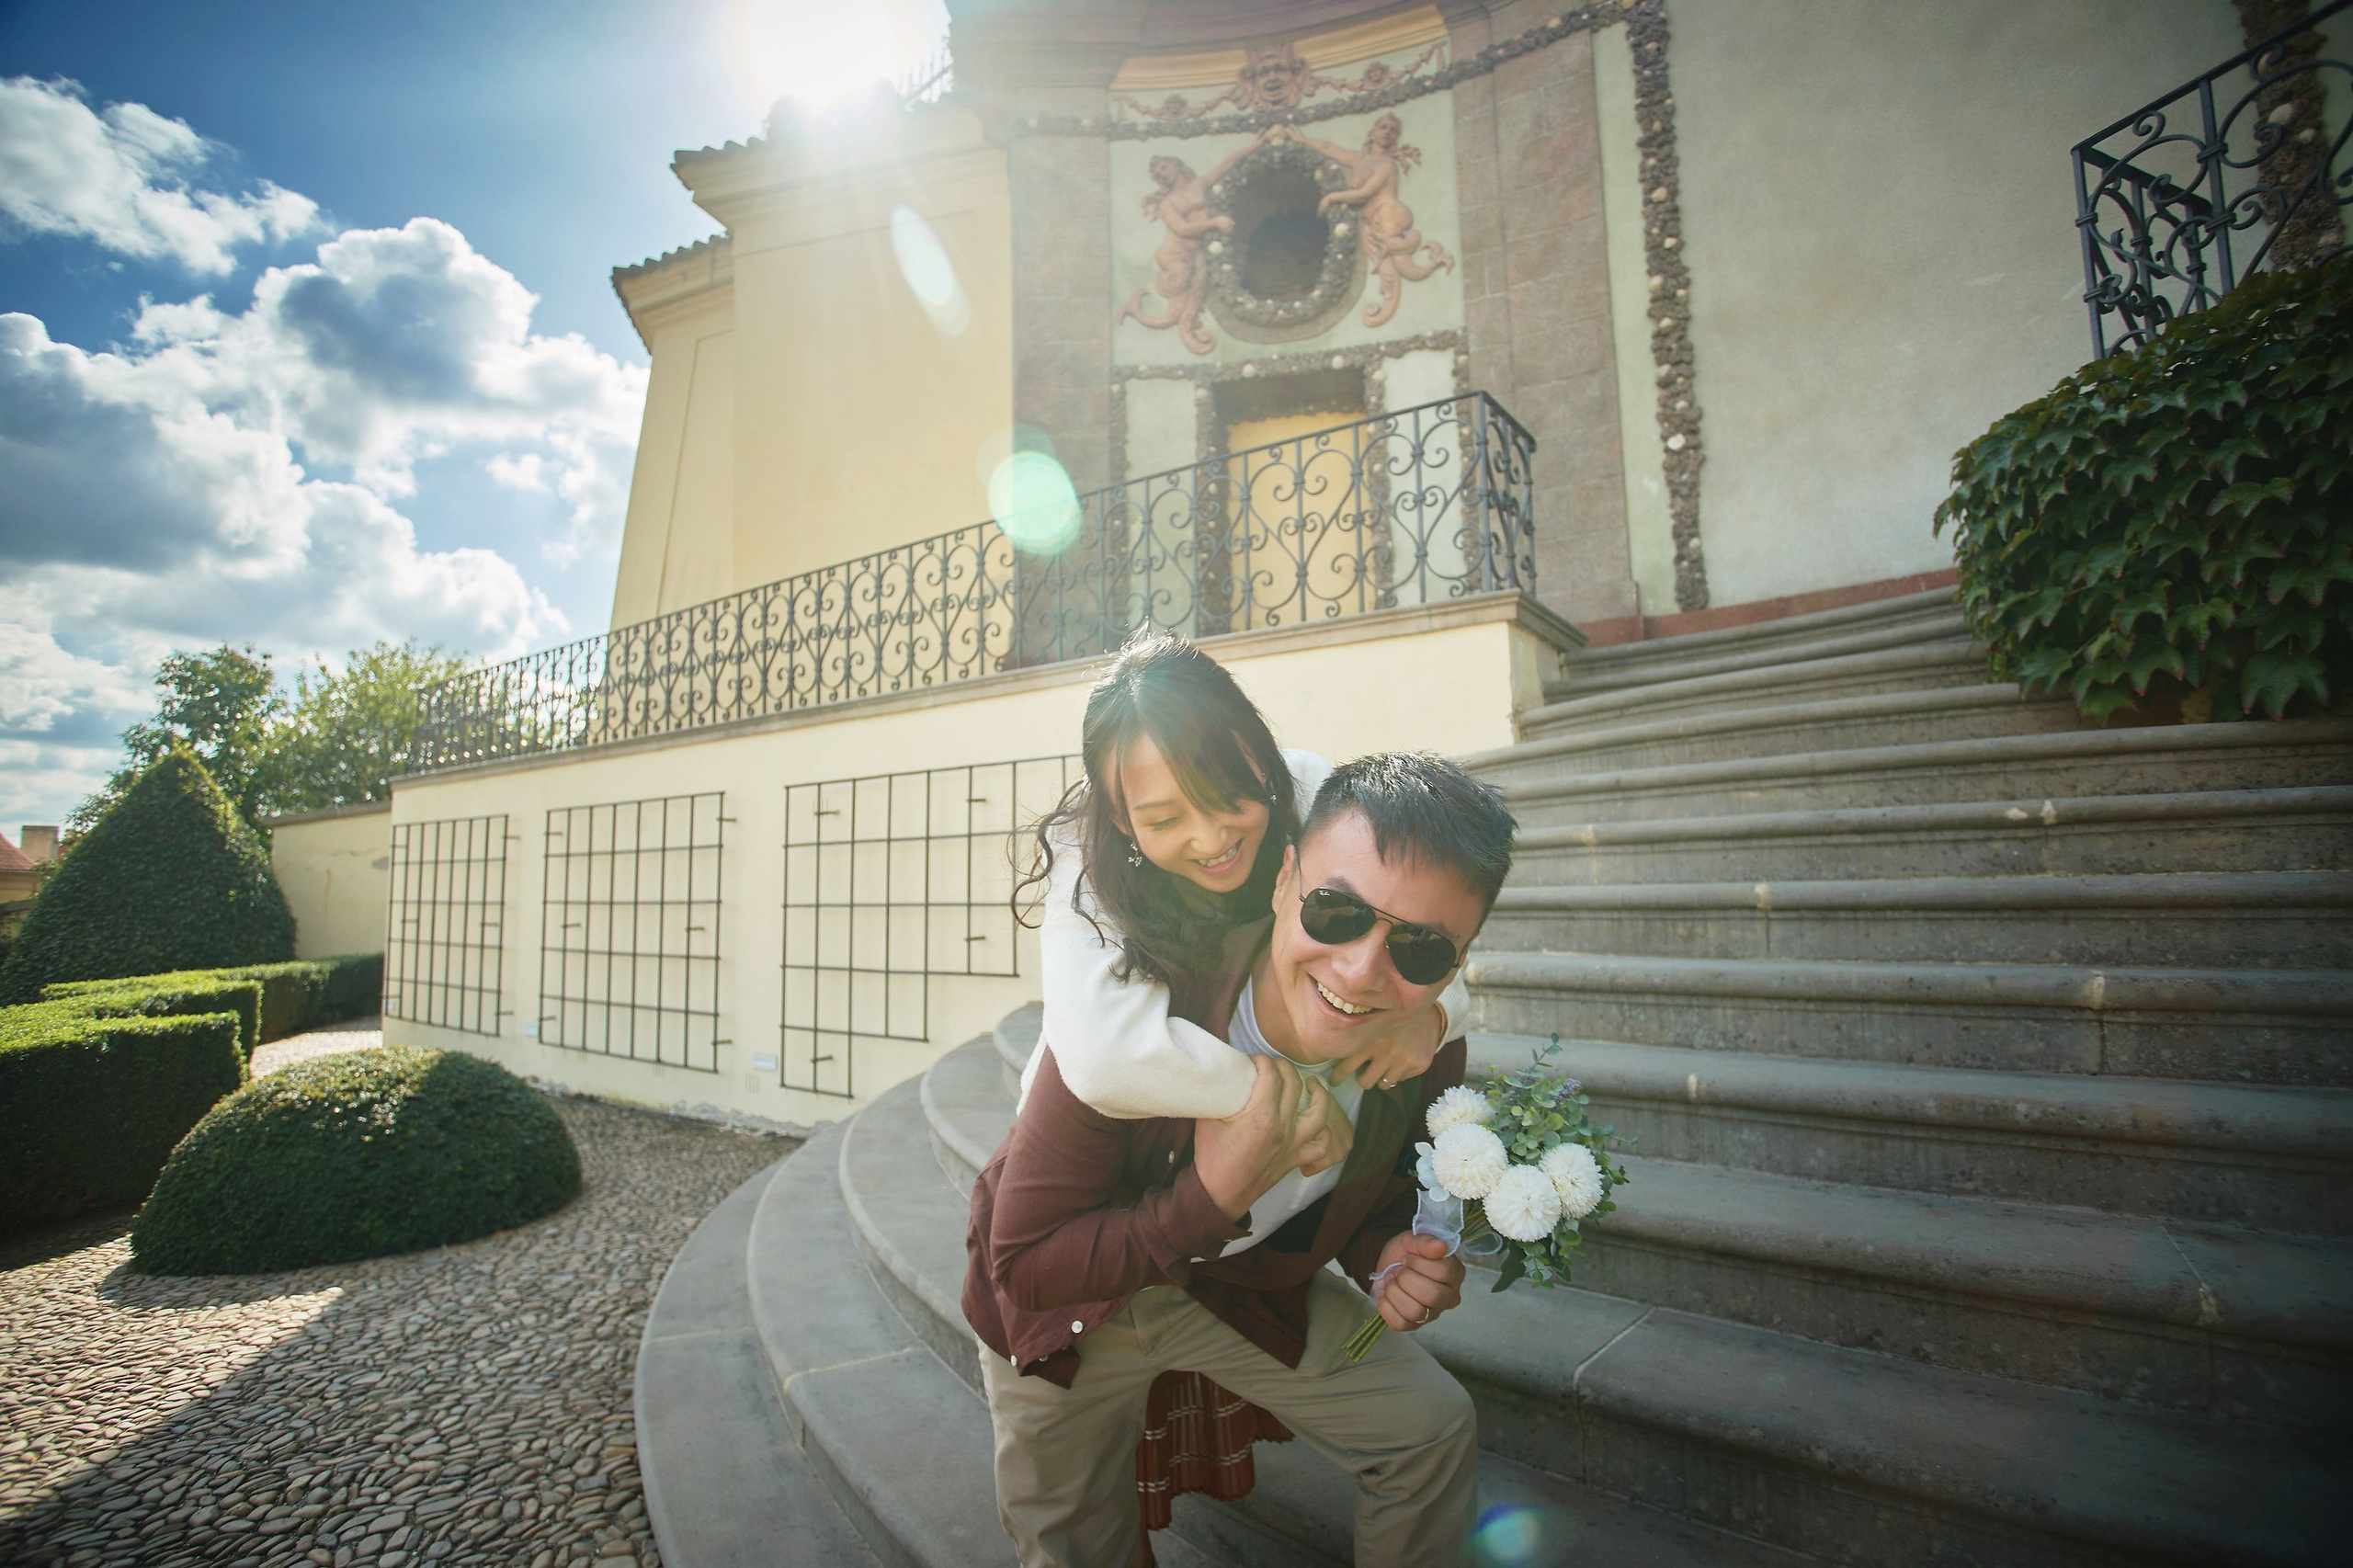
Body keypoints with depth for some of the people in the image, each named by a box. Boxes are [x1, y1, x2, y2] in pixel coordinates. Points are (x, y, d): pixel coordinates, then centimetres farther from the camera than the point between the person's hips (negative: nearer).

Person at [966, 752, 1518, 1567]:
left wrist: (1385, 1257, -26)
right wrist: (1213, 1197, -44)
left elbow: (1376, 1198, -2)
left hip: (1247, 1283, 3)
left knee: (1433, 1428, 4)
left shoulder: (1428, 1058, -24)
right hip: (1071, 1300, -2)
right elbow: (1024, 1265, -32)